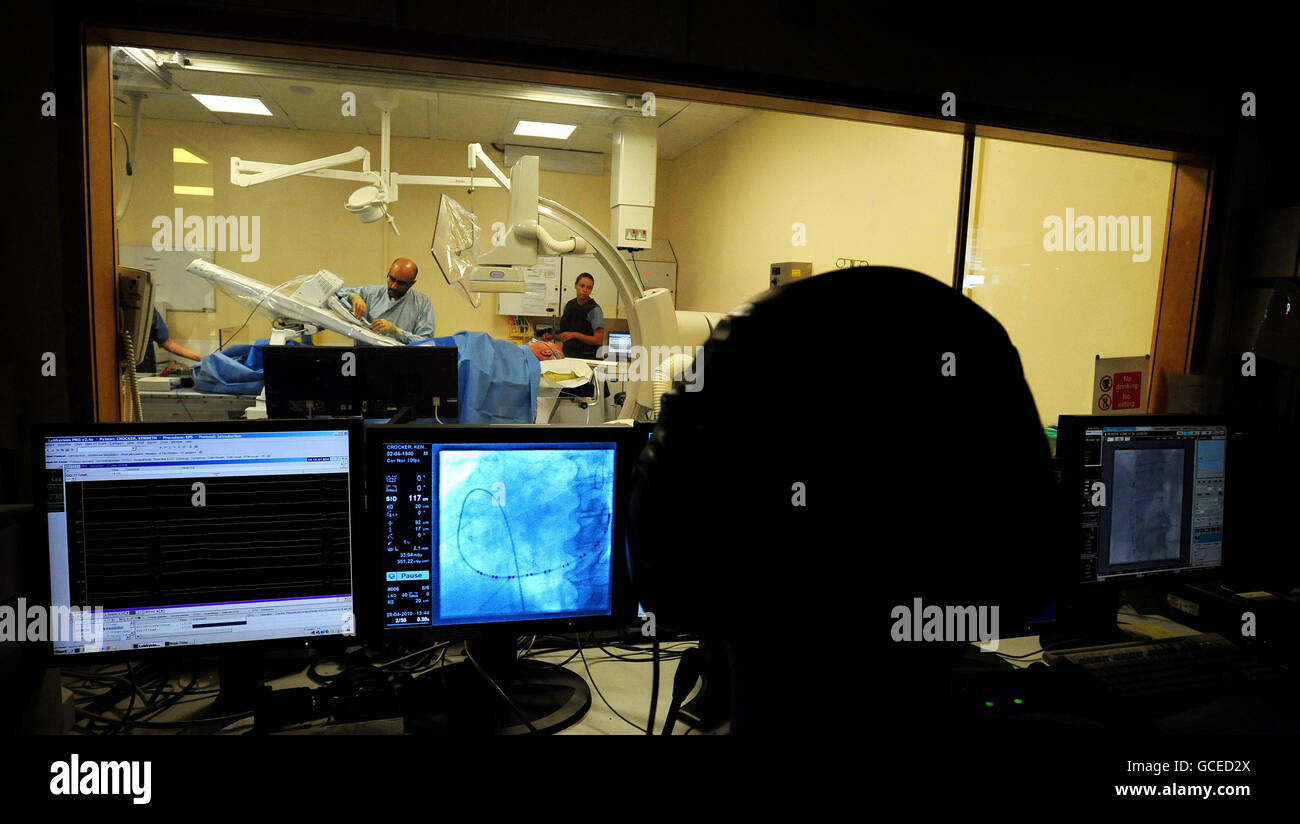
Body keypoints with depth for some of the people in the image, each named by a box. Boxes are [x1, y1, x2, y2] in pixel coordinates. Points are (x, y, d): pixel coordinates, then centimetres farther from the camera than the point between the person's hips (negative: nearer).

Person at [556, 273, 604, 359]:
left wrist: (575, 335, -16)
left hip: (587, 357, -5)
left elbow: (599, 340, -12)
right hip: (567, 356, 5)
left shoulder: (594, 310, -9)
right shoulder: (568, 305, 10)